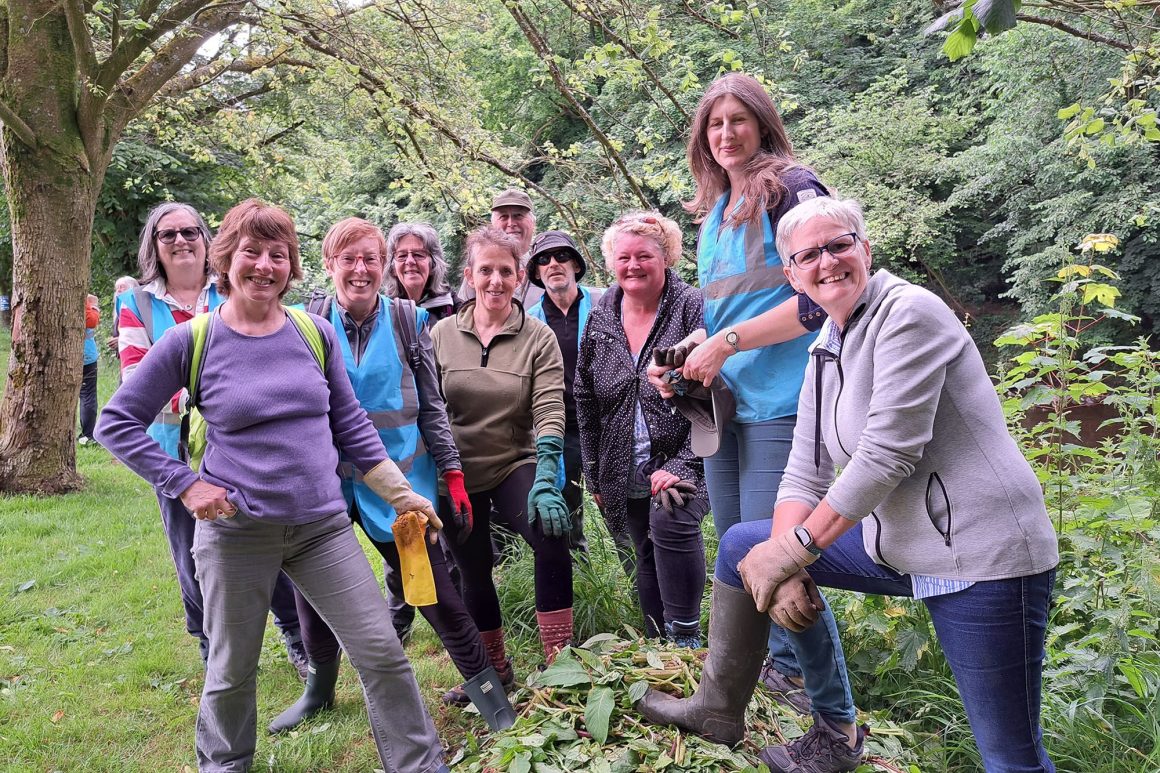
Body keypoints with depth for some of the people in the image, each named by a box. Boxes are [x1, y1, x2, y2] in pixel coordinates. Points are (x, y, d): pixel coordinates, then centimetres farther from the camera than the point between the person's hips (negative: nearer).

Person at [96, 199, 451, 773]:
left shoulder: (315, 333, 1)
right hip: (235, 532, -1)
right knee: (233, 673, 14)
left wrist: (402, 497, 6)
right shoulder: (190, 342, -5)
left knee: (383, 654, 0)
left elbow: (351, 425, 9)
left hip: (322, 526, 2)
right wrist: (184, 484, -7)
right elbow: (117, 422, 2)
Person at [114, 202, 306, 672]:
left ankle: (299, 641, 21)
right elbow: (135, 380, -3)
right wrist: (188, 400, -20)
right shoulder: (138, 305, 7)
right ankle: (216, 654, 28)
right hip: (178, 453, 1)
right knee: (195, 561, 8)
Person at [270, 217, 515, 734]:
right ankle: (319, 689, 34)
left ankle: (485, 688, 15)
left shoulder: (408, 321, -2)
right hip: (327, 480, 2)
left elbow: (431, 405, 1)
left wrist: (452, 472, -3)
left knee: (432, 585, -1)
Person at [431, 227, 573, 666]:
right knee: (474, 572, 11)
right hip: (457, 474, 2)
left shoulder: (538, 338, -6)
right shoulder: (442, 335, -2)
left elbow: (549, 413, -14)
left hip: (516, 465, -2)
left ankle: (559, 661, -15)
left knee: (552, 533, -28)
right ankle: (493, 671, 35)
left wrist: (544, 483, -25)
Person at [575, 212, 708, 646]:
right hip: (627, 471, 5)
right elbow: (585, 401, 12)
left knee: (671, 518, -30)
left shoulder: (692, 309, -9)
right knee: (648, 559, 13)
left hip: (684, 460, -5)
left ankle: (685, 639, -18)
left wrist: (682, 465, -21)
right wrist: (595, 475, 10)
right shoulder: (599, 320, 6)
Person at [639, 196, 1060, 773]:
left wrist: (796, 549, -18)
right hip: (895, 546, 8)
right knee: (743, 546, 13)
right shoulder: (822, 355, 10)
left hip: (981, 557, -8)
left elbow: (888, 453, -22)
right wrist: (782, 565, -9)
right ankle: (719, 706, 25)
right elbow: (803, 475, 7)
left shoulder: (908, 312, -15)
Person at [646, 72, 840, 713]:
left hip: (780, 403, -8)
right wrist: (681, 358, 6)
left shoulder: (791, 189, -6)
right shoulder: (714, 212, 18)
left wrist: (727, 342, -14)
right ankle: (782, 666, 31)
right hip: (721, 402, 8)